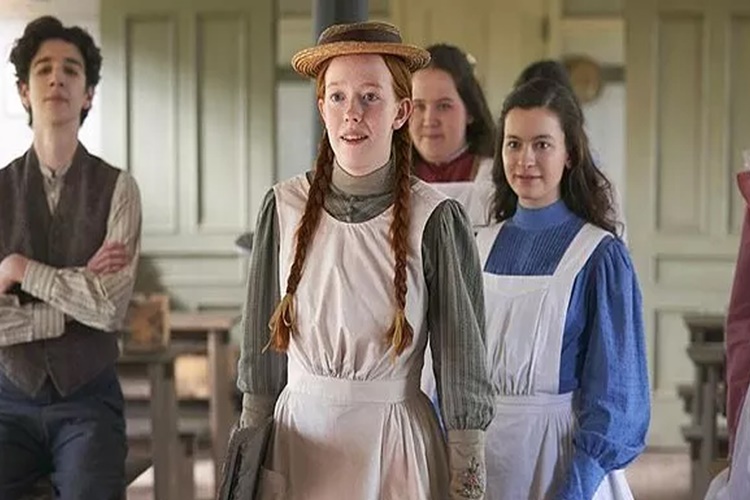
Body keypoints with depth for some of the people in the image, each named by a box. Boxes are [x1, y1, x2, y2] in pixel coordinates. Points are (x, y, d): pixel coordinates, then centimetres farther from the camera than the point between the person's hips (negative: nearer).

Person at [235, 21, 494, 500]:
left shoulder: (436, 220, -12)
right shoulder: (284, 208, -3)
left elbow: (462, 375, -7)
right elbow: (262, 353, 5)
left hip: (396, 446, -2)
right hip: (297, 438, 3)